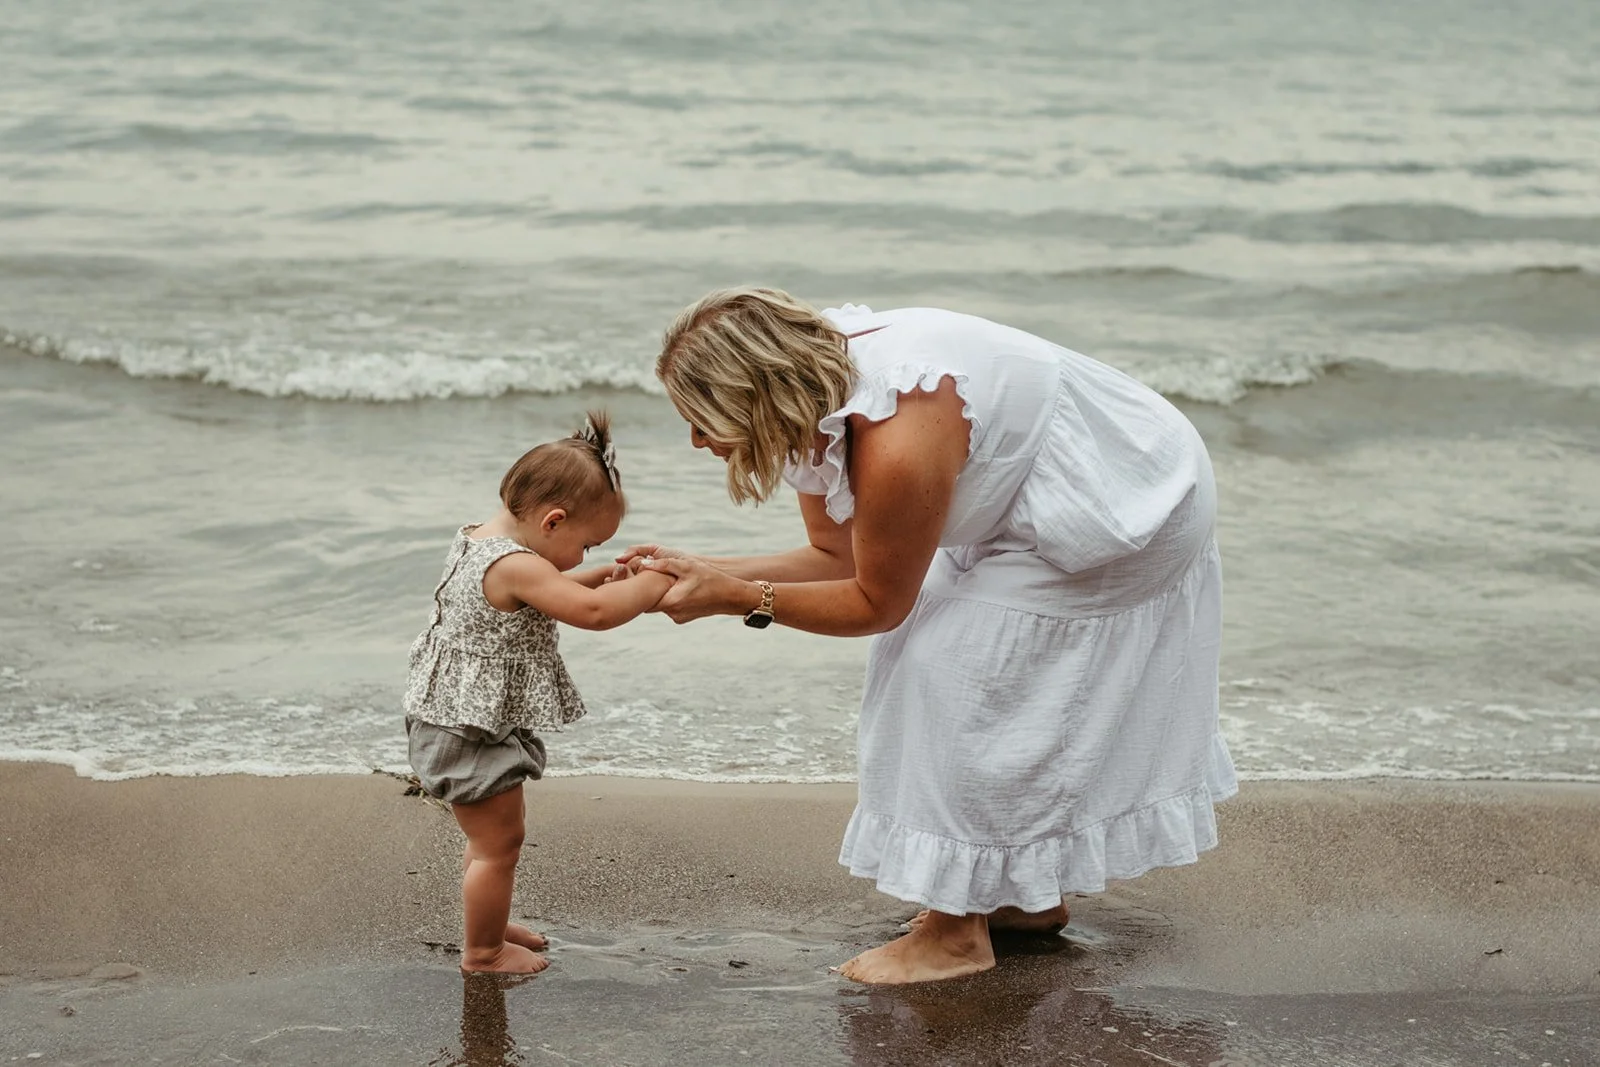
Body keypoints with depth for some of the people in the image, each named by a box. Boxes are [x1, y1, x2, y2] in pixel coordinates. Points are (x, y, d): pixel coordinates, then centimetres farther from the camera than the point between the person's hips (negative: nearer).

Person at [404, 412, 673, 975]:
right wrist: (653, 585, -22)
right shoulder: (515, 565, -26)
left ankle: (489, 926, 41)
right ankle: (483, 951, 16)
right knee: (499, 844, 3)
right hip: (474, 733, -10)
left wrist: (597, 578, 13)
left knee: (490, 840, 25)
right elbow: (590, 612, -34)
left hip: (451, 718, 10)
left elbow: (541, 598, 23)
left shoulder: (475, 540, 6)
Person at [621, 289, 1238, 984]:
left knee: (959, 669, -9)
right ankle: (1031, 894, 31)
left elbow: (878, 604, -20)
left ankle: (958, 931, -1)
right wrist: (706, 572, -7)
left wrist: (737, 599, -19)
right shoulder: (814, 404, -9)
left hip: (1119, 520, -9)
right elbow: (837, 556, 2)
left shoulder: (896, 451, -38)